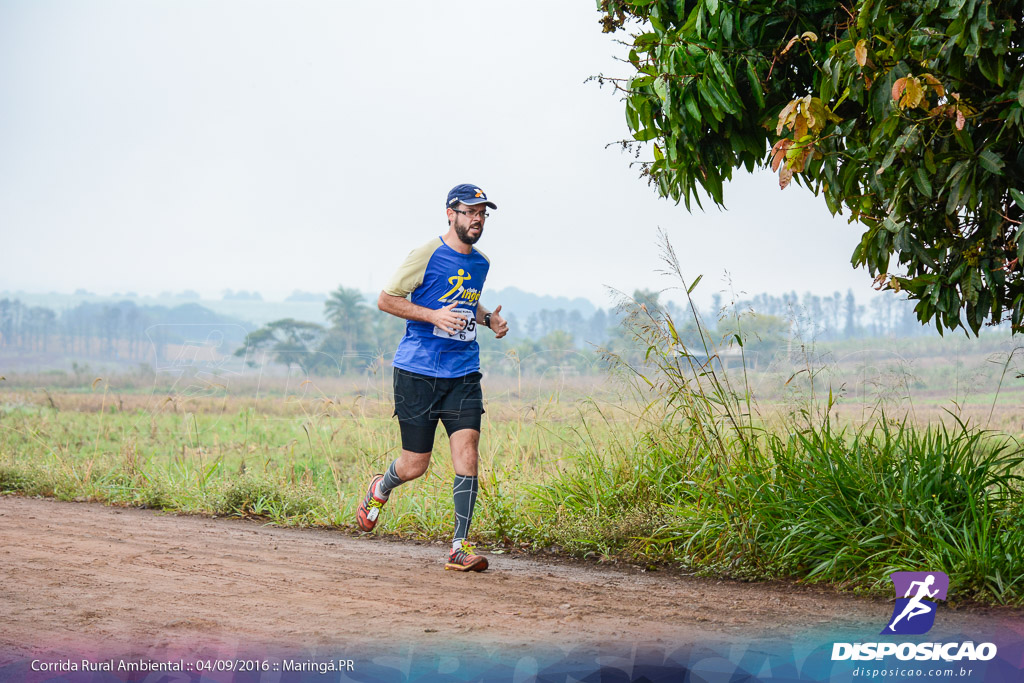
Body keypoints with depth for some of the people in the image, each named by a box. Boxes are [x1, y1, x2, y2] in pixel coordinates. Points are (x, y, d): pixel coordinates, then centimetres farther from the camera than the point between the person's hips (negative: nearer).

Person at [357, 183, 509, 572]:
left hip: (463, 373, 5)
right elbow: (386, 300, -5)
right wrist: (433, 315, -18)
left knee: (467, 454, -11)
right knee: (415, 465, 1)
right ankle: (380, 489, 37)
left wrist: (488, 318, 10)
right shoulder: (427, 255, -7)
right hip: (418, 371, -4)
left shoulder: (480, 263, 12)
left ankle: (460, 548, -6)